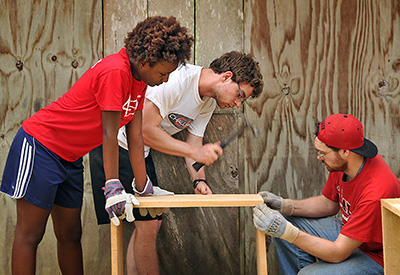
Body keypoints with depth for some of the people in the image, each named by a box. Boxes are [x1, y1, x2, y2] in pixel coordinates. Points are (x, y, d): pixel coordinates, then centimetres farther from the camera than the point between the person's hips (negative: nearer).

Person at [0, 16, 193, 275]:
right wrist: (113, 187, -21)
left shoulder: (140, 80, 3)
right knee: (30, 233, -5)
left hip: (70, 158, 9)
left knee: (71, 235, 12)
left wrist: (143, 186, 5)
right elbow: (109, 134, -24)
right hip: (39, 146, -9)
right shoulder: (115, 71, -25)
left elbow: (135, 136, 4)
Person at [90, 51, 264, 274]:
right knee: (147, 224, -9)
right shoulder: (175, 80, -26)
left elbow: (194, 142, 5)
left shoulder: (209, 102, 3)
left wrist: (199, 180, -13)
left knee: (152, 221, 9)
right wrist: (195, 151, -27)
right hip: (115, 145, -9)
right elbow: (144, 130, -28)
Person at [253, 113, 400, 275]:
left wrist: (286, 231, -36)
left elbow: (339, 253, -31)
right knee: (284, 221, 1)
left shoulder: (375, 192, -35)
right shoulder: (341, 164, -10)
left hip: (377, 257, -8)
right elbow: (329, 204, 9)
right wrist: (284, 205, -6)